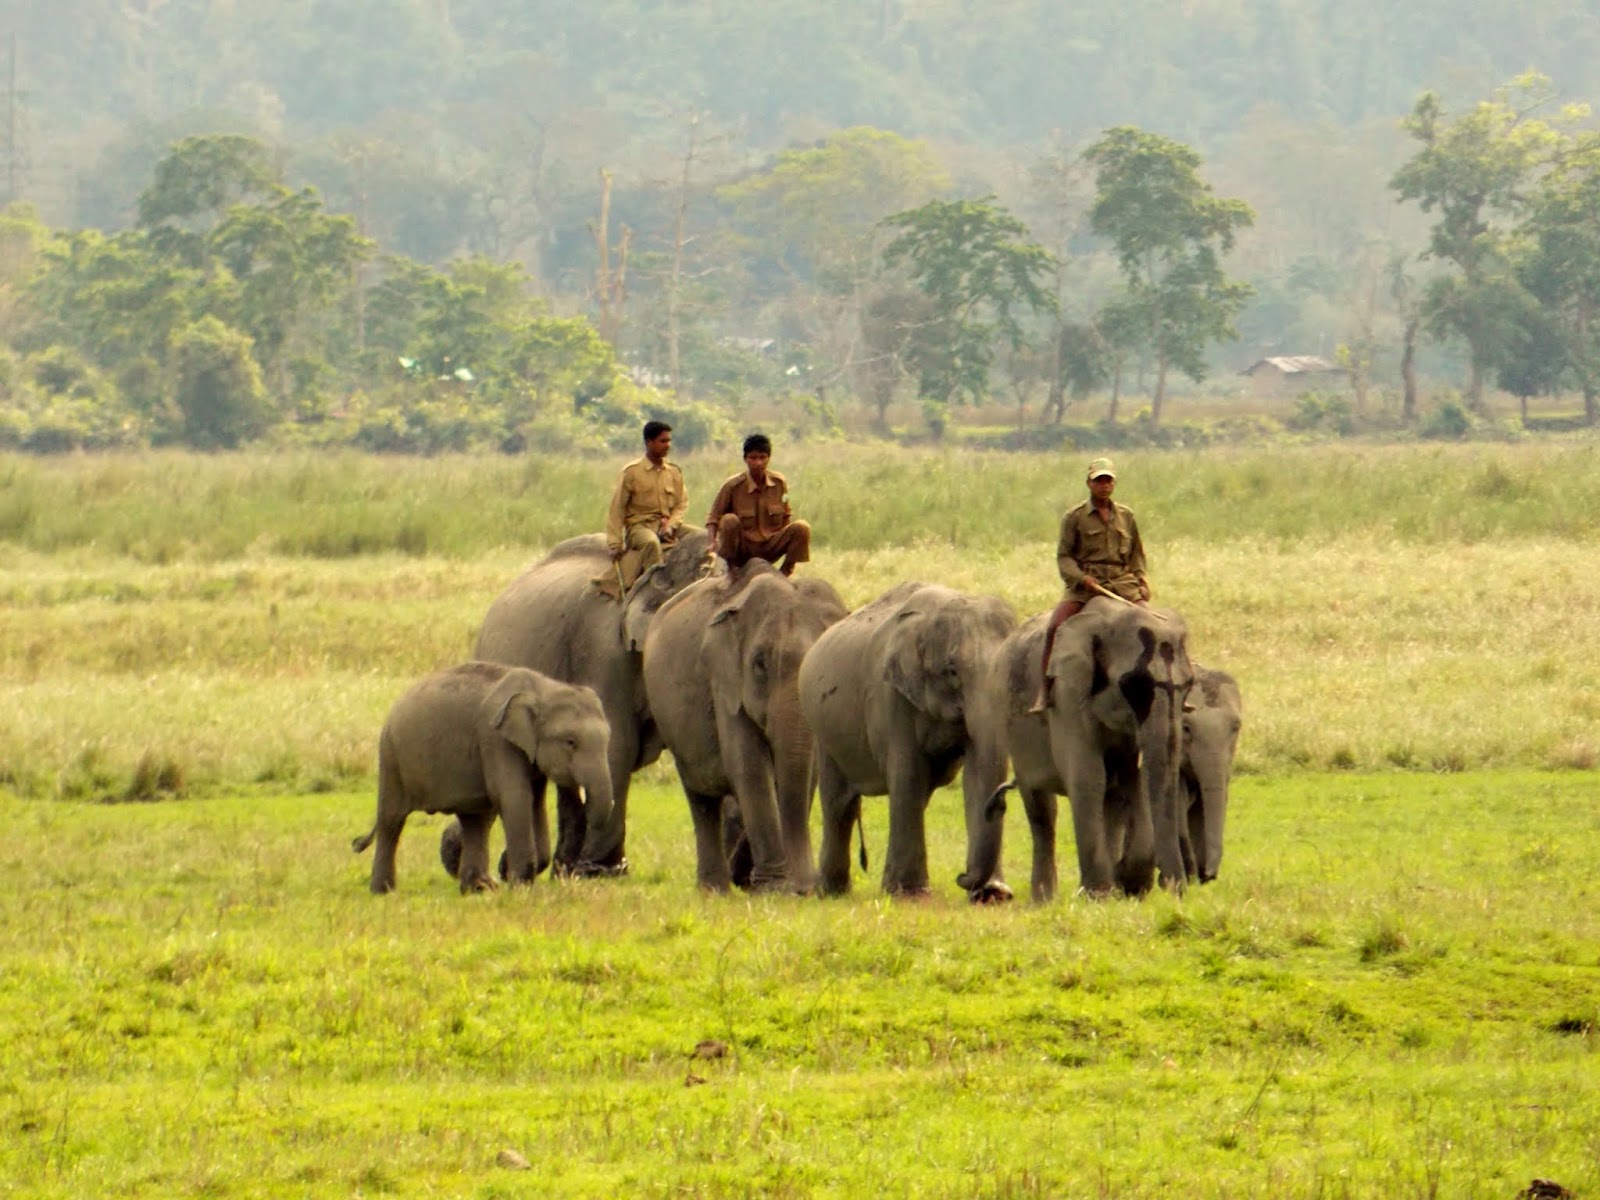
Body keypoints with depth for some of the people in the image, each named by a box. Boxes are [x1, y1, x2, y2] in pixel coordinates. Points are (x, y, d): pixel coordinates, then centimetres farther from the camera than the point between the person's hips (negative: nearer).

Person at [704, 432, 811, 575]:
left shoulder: (779, 483, -1)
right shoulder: (733, 486, -10)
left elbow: (786, 517, 9)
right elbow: (713, 519, -6)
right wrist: (713, 542, -26)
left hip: (769, 550, 2)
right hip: (742, 550, -2)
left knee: (802, 528, -20)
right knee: (730, 520, -31)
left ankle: (784, 573, -5)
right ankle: (730, 571, -14)